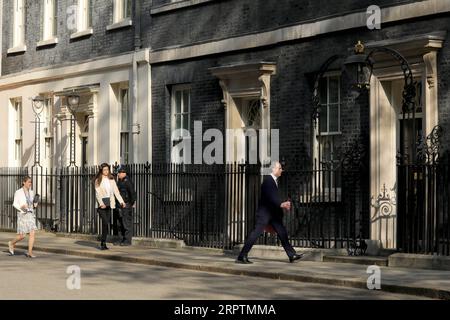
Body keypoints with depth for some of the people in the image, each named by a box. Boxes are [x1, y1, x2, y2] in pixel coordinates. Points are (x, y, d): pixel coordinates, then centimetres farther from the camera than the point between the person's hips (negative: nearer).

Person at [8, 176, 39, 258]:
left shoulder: (31, 192, 10)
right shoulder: (18, 192, -6)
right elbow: (15, 204, -4)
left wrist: (35, 205, -4)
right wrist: (21, 207, -24)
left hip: (30, 215, 5)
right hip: (22, 215, -5)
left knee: (33, 233, -11)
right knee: (22, 236, -4)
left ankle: (30, 252, -7)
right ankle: (11, 243, 25)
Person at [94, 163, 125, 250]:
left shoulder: (111, 180, 14)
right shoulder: (98, 181, 2)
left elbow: (116, 191, 8)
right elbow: (97, 193, -7)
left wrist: (121, 201, -5)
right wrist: (101, 203, -20)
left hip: (109, 203, 4)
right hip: (102, 204, -4)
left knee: (106, 223, 3)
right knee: (105, 223, -16)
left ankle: (103, 244, 9)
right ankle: (103, 243, -10)